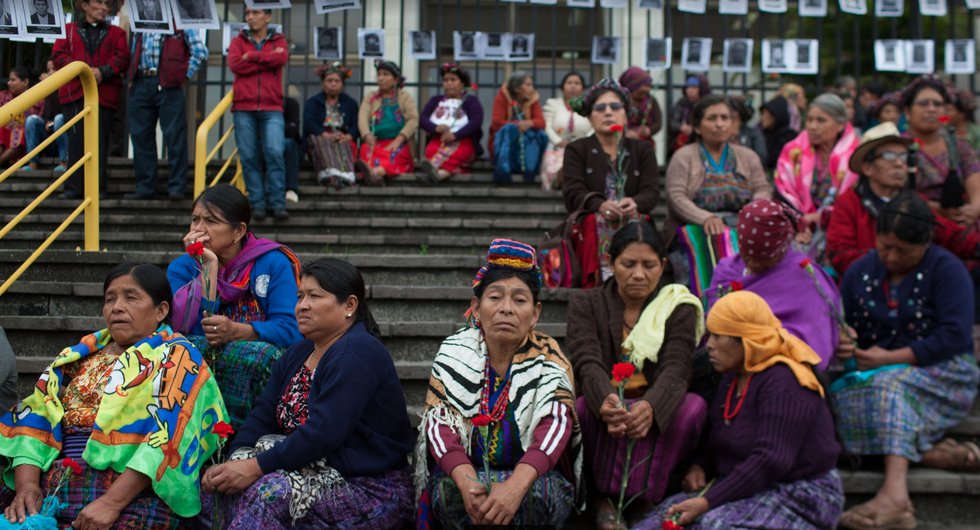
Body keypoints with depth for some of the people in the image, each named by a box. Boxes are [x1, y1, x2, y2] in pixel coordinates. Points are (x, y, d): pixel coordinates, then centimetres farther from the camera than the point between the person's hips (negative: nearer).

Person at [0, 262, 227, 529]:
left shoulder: (176, 358, 3)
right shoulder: (78, 356, 20)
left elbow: (167, 439, -11)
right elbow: (35, 419, 10)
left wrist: (111, 503, -19)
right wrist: (26, 485, -7)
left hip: (130, 498, -5)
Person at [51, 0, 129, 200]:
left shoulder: (116, 33, 17)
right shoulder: (68, 30, 16)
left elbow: (122, 57, 2)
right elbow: (58, 55, 4)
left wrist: (103, 72, -15)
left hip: (105, 94, 0)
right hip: (74, 92, 0)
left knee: (100, 143, -2)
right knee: (76, 142, -1)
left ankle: (98, 188, 1)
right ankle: (74, 188, 2)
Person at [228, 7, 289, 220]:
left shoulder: (278, 40, 14)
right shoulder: (238, 41, 15)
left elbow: (282, 58, -9)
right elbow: (234, 64, -5)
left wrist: (252, 56, -4)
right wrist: (268, 60, -3)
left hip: (271, 109, -1)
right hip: (243, 109, 1)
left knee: (275, 153, -13)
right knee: (249, 157, -2)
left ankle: (277, 203, -7)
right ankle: (258, 204, 3)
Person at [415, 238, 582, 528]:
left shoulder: (548, 358, -6)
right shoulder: (455, 352, -3)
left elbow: (556, 425, -21)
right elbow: (439, 423, -13)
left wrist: (516, 484, -39)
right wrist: (467, 481, -33)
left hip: (531, 476, -1)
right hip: (464, 470, 1)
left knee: (536, 493, -32)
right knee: (448, 489, -31)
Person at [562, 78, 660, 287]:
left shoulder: (643, 150, 19)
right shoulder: (576, 150, 14)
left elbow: (652, 191, 4)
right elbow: (573, 193, -2)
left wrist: (635, 203, -23)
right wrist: (601, 205, -26)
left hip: (633, 219, 1)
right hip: (590, 223, -1)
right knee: (598, 224, -36)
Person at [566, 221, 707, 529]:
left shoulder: (679, 308, 3)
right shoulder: (585, 304, 4)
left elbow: (676, 368, -15)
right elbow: (588, 362, -15)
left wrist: (650, 407, -40)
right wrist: (605, 401, -40)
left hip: (656, 415, 1)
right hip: (603, 407, 0)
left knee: (694, 406, -30)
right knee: (577, 408, -33)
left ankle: (646, 497, -19)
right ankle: (603, 496, -13)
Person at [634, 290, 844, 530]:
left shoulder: (783, 384, -17)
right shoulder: (733, 379, 13)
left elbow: (770, 461, -25)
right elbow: (712, 439, 22)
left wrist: (708, 502, -27)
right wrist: (698, 466, -1)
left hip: (799, 495, -8)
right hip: (752, 490, 8)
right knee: (672, 510, -16)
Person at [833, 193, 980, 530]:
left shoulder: (946, 269, -5)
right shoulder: (861, 270, 10)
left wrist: (891, 359, -20)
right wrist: (841, 343, -10)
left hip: (943, 373, -5)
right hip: (877, 376, 5)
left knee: (890, 385, -37)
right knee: (844, 393, -29)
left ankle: (895, 495, -50)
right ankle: (937, 454, -32)